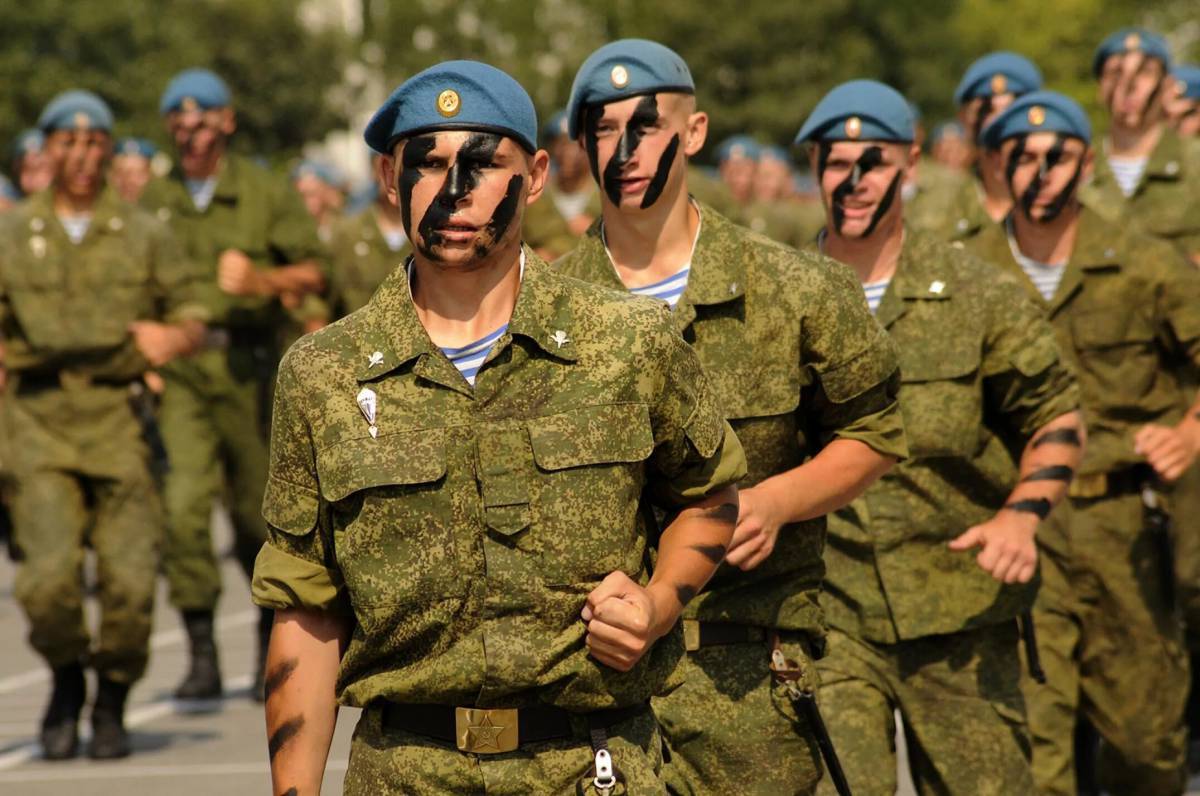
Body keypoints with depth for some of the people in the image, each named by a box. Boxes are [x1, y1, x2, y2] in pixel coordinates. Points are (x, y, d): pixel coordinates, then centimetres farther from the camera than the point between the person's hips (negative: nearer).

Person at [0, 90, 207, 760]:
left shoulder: (145, 237, 10)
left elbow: (193, 317, 12)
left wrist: (171, 338, -11)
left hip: (122, 426, 1)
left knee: (131, 581, -7)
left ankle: (113, 705, 16)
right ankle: (66, 683, 11)